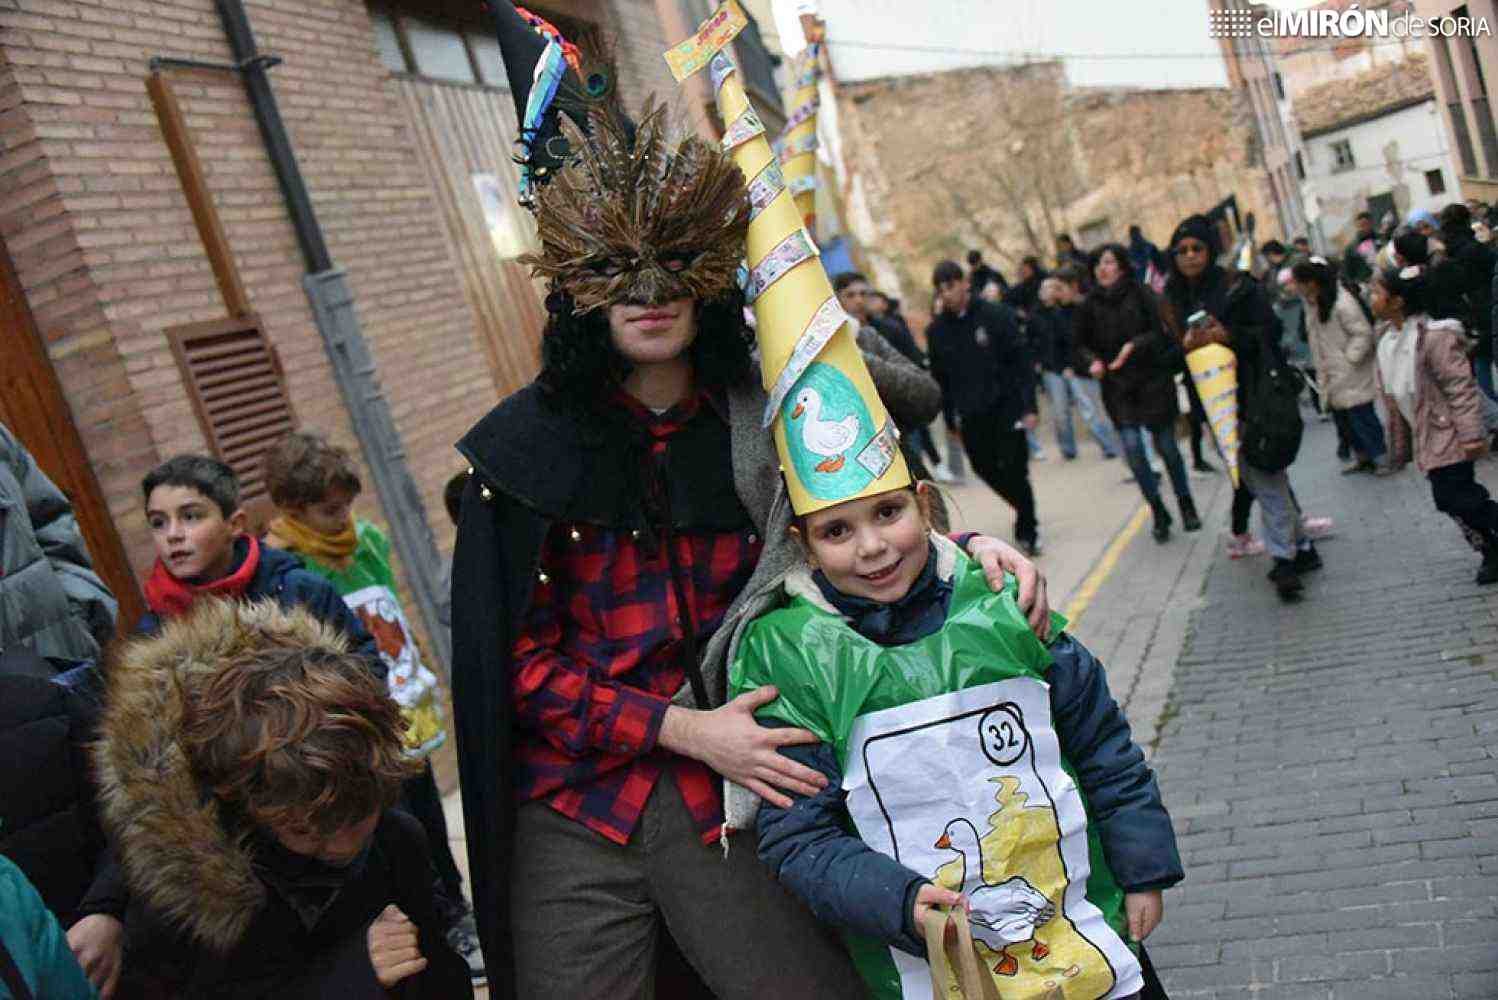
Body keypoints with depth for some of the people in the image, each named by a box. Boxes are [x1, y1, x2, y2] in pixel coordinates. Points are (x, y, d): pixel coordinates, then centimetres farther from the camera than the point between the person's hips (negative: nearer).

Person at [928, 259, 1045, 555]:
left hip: (1005, 407, -3)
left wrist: (1029, 406, -13)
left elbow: (1022, 361, -7)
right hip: (970, 416, 3)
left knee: (1013, 470, -4)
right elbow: (940, 376, 9)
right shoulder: (937, 330, 3)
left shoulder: (996, 315, -6)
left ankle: (1027, 529, 14)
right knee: (986, 469, 8)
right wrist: (950, 417, 6)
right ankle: (1025, 512, 33)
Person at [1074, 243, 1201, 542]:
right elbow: (1080, 344, 8)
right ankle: (1158, 512, 8)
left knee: (1166, 445, 6)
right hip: (1117, 387, 2)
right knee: (1133, 448, -9)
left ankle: (1186, 505, 28)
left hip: (1153, 380, -2)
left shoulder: (1140, 294, -6)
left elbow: (1162, 332, -10)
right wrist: (1092, 361, -11)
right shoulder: (1090, 304, 1)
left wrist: (1135, 345, -25)